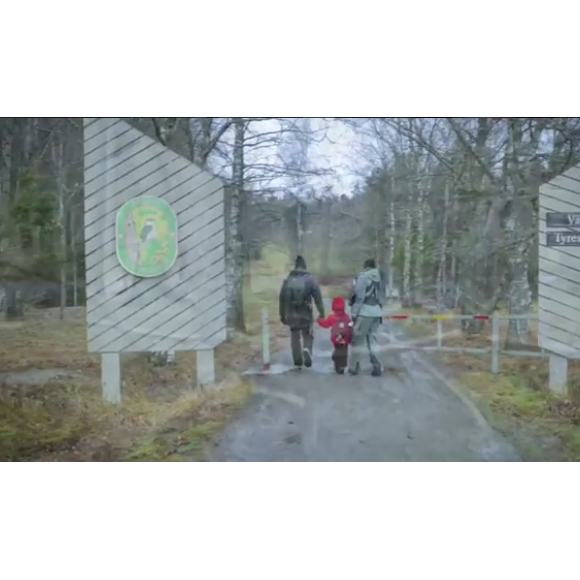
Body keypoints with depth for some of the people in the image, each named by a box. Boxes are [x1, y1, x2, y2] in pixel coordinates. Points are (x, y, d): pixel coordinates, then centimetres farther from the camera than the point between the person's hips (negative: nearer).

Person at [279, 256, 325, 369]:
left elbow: (282, 299, 7)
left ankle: (298, 363, 12)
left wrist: (282, 315, 15)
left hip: (292, 315, 2)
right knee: (308, 336, 11)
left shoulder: (288, 280, 4)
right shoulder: (310, 279, -5)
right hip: (306, 314, -2)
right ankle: (306, 350, -19)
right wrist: (321, 312, -2)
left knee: (295, 338, 12)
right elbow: (318, 297, -8)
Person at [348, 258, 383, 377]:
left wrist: (354, 313, -12)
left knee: (358, 339, 0)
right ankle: (377, 367, 7)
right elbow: (379, 297, 17)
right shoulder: (377, 278, 16)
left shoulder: (362, 276, -7)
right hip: (376, 311, 7)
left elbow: (359, 296, -14)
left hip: (365, 312, -7)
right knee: (372, 338, 12)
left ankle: (354, 367, 4)